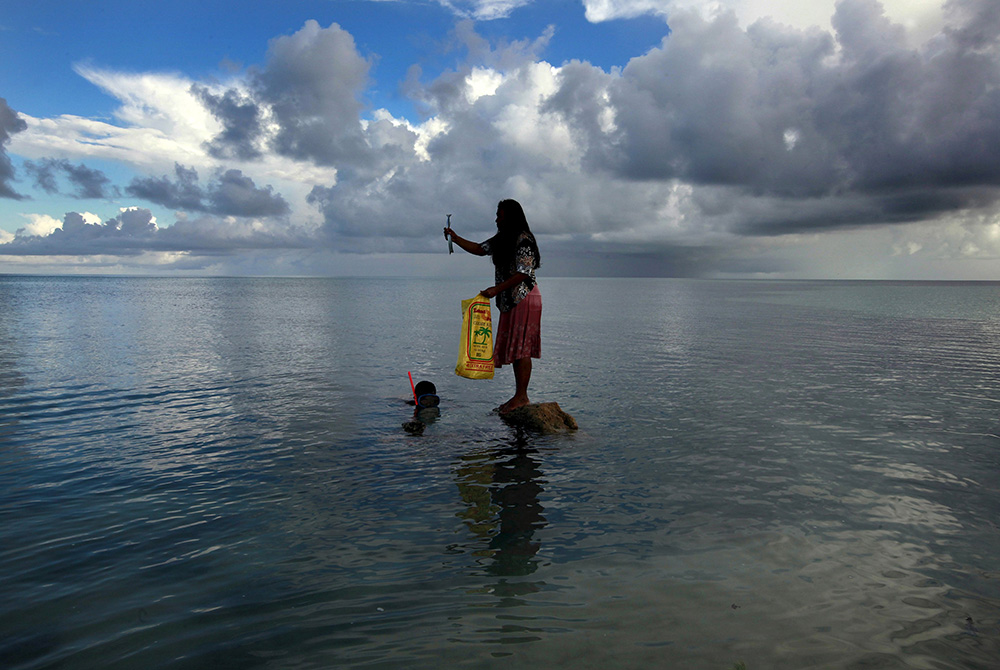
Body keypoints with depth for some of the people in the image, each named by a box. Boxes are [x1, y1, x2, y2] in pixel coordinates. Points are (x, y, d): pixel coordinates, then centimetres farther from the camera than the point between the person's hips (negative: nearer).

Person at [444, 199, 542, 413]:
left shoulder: (523, 240, -13)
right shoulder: (502, 239, 16)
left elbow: (523, 273, -20)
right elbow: (479, 249, 23)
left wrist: (496, 289, -23)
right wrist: (455, 238, 13)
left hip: (525, 299, -10)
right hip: (510, 301, 10)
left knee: (521, 347, -9)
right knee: (513, 348, 9)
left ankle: (521, 396, -5)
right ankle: (520, 396, 14)